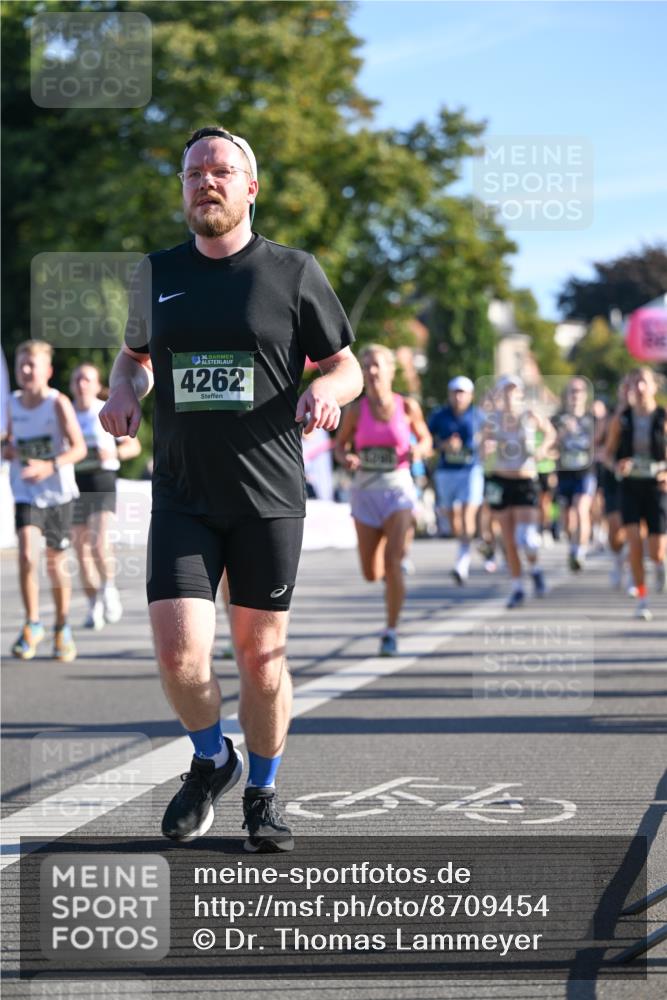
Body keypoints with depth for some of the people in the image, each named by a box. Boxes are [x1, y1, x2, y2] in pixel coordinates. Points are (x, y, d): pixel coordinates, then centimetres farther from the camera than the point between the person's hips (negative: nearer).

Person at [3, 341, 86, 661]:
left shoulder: (58, 403, -12)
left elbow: (79, 447, -18)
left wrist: (50, 466, -34)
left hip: (57, 493, -2)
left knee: (56, 564, 9)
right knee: (27, 554, -19)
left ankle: (62, 628, 29)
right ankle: (32, 625, -3)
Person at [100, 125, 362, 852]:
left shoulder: (294, 273, 0)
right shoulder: (157, 274, 8)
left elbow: (347, 365, 6)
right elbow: (134, 353, 23)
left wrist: (327, 389, -17)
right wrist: (122, 391, 1)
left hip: (268, 497, -1)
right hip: (181, 498, 2)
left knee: (260, 652, 4)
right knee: (178, 649, -11)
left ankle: (262, 795, 24)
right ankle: (211, 760, 18)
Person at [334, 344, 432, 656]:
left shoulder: (407, 407, -3)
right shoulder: (356, 410, -1)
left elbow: (425, 440, 11)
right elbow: (340, 445, 10)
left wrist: (418, 451, -12)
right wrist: (346, 459, -13)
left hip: (398, 489, -2)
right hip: (365, 490, 2)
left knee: (392, 560, -19)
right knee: (371, 573, 6)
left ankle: (391, 632, -10)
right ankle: (393, 579, 44)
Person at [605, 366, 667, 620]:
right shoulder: (621, 419, 1)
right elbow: (609, 451, 9)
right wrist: (617, 465, -13)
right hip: (630, 485, 1)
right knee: (634, 542, -13)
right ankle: (642, 599, -1)